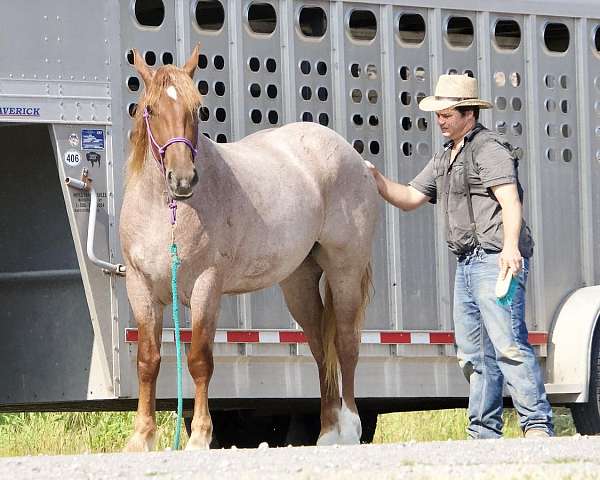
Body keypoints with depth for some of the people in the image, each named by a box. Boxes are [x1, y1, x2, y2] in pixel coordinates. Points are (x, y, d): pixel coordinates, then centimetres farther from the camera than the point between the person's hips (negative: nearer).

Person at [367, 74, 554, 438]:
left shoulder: (489, 148, -6)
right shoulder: (444, 159, 23)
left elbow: (510, 200, -19)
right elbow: (410, 198, 23)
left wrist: (510, 246, -34)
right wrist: (376, 179, 7)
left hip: (496, 260, -10)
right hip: (468, 264, 10)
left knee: (508, 344, -17)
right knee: (474, 353, 10)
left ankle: (538, 425, -19)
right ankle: (485, 432, 13)